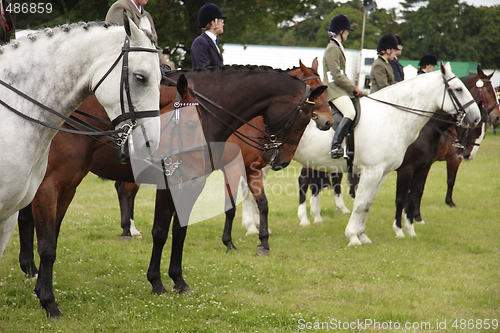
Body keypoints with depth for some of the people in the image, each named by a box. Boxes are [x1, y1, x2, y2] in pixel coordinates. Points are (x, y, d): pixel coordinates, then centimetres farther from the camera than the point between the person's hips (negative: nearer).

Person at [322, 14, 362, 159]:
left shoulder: (338, 47, 21)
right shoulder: (332, 49, -12)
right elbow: (337, 75, -18)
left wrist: (353, 87, 14)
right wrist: (353, 88, -10)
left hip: (340, 88, 11)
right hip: (333, 89, -11)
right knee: (350, 112, -30)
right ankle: (335, 146, -36)